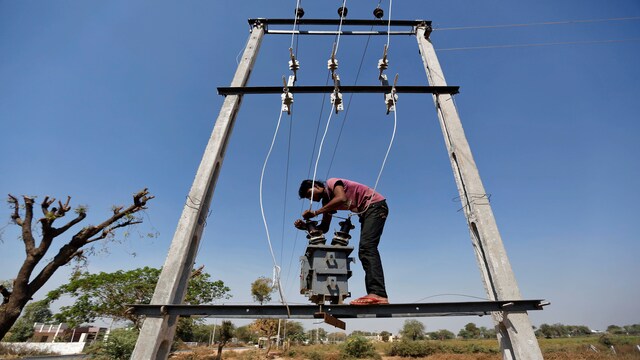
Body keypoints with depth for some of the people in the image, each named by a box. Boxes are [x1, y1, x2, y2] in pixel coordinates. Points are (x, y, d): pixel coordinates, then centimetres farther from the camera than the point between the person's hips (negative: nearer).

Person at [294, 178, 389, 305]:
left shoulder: (332, 183, -10)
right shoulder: (327, 201, 14)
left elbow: (342, 199, -31)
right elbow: (324, 228, 11)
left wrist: (315, 212, -26)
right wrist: (305, 226, -5)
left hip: (376, 205, -10)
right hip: (366, 212, 10)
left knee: (367, 247, -23)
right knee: (363, 252, 4)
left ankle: (378, 294, -30)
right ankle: (375, 295, 3)